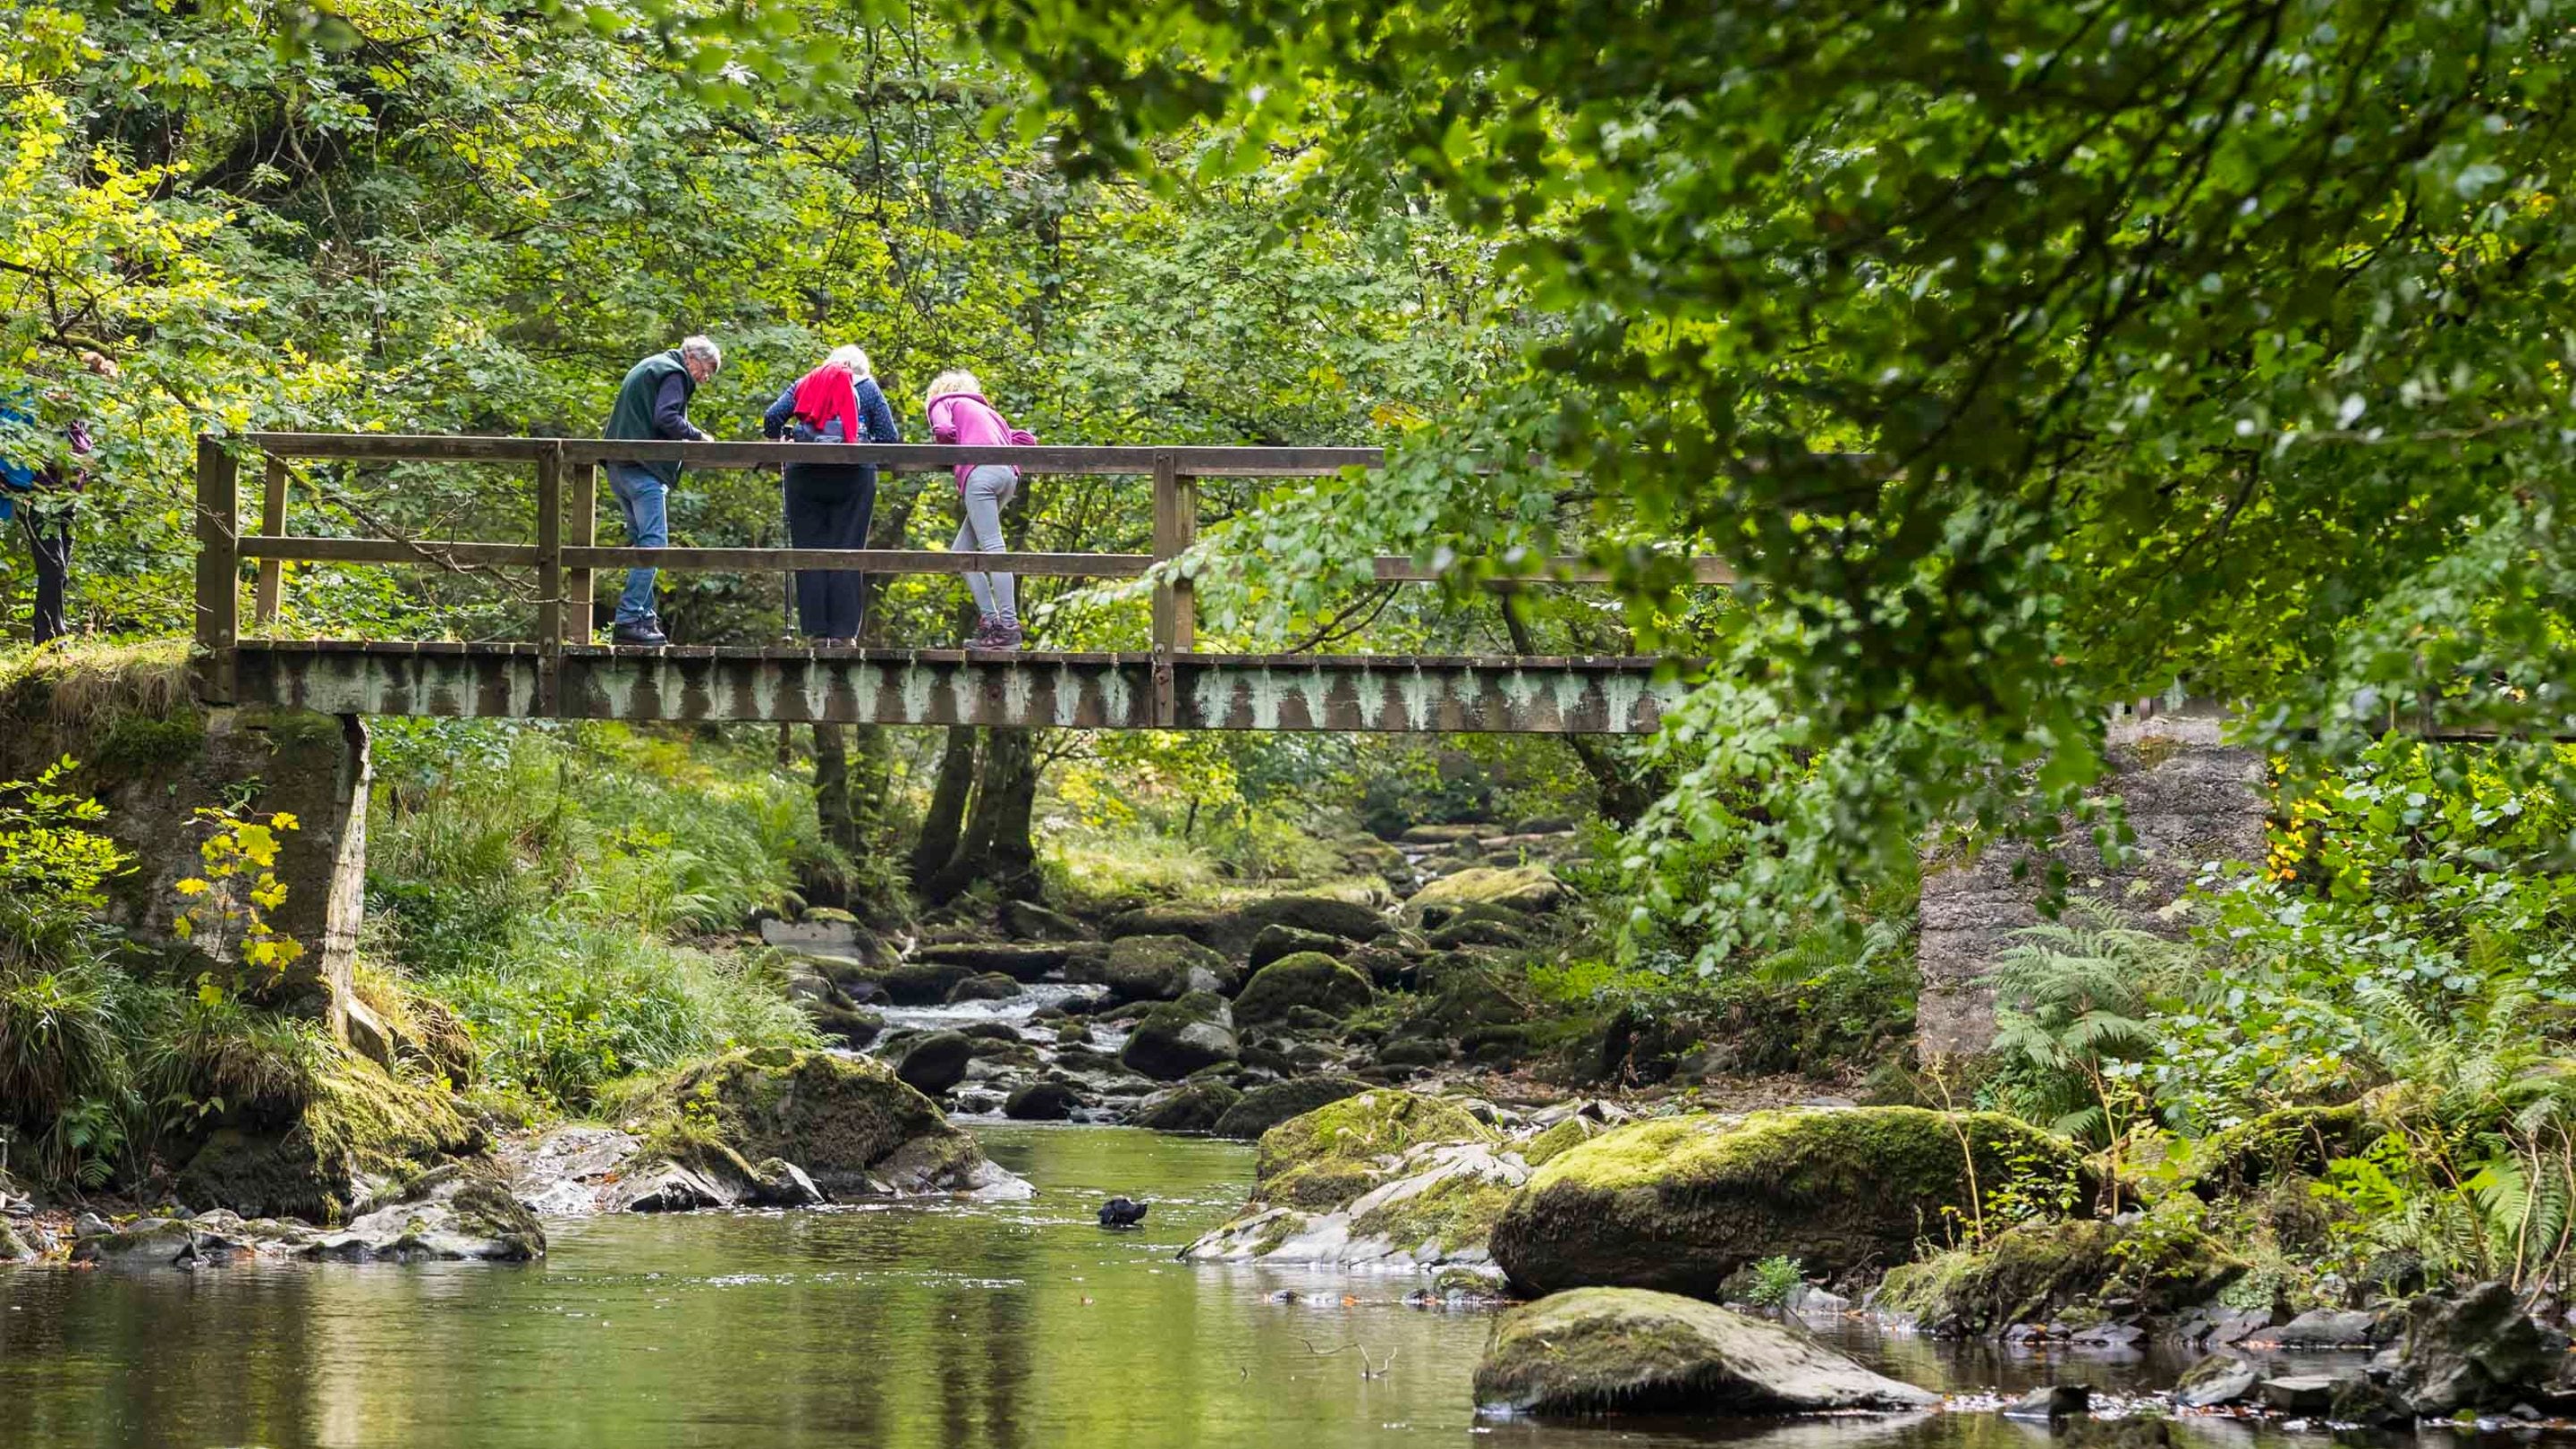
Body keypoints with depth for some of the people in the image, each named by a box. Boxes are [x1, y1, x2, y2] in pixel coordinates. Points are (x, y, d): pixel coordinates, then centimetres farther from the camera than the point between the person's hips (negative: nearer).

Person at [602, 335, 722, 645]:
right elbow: (666, 418, -19)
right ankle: (628, 619, -19)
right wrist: (696, 436, -6)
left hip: (618, 467, 10)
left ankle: (645, 616, 14)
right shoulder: (673, 373, -5)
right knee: (652, 543, -12)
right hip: (643, 469, -10)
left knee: (642, 541, 14)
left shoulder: (648, 368, 26)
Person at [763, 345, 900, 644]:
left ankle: (817, 630, 1)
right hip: (854, 475, -1)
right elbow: (889, 438, 5)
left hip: (804, 473, 1)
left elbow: (772, 418, 5)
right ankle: (843, 631, -4)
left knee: (810, 550, 5)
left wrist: (782, 439, 25)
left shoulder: (803, 384, 18)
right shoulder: (867, 388, 14)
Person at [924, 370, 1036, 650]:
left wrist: (948, 447, 17)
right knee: (961, 551, 11)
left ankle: (1009, 624, -22)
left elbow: (943, 430, -3)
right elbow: (1023, 440, 24)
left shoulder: (942, 401, 19)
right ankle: (990, 621, 2)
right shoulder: (986, 410, 36)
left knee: (992, 547, -13)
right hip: (1008, 475, 7)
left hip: (979, 472, -7)